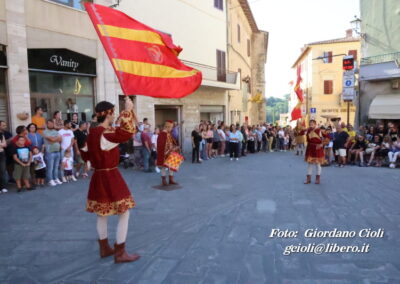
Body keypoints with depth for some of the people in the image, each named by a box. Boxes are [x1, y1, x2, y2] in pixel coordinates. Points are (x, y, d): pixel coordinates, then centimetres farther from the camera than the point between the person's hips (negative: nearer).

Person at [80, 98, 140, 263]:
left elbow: (85, 154, 16)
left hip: (98, 177, 9)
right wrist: (128, 111, -29)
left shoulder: (92, 133, 7)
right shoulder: (106, 133, -20)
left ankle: (105, 248, 31)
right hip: (110, 177, -9)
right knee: (124, 214, 1)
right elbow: (126, 133, -36)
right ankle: (120, 253, 7)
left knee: (102, 214, 18)